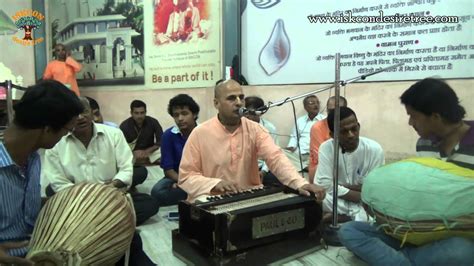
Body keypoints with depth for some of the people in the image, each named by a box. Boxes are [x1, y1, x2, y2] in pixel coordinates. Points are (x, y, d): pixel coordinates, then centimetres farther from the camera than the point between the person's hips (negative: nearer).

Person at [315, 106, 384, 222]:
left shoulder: (374, 149, -14)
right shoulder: (326, 148, -13)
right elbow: (323, 184, -19)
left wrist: (337, 186, -15)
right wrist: (362, 196, -20)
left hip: (365, 205, 0)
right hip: (337, 202, 0)